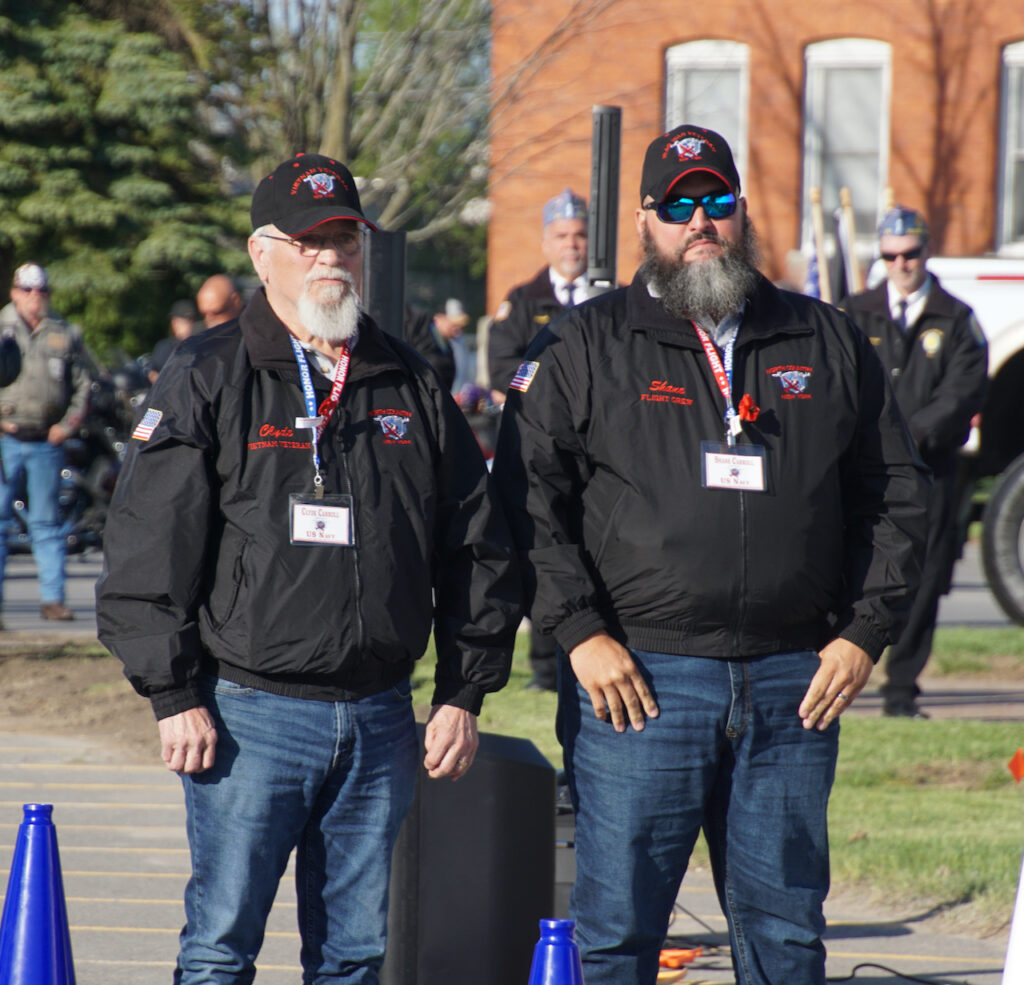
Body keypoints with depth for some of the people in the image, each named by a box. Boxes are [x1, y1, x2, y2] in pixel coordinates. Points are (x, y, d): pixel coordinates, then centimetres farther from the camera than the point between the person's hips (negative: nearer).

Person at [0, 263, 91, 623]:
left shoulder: (65, 334, 10)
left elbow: (82, 383, 14)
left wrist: (68, 424, 2)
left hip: (47, 443, 2)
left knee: (47, 522, 5)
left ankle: (52, 598, 7)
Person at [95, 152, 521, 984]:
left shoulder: (412, 387, 12)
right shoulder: (209, 382, 0)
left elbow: (476, 550, 16)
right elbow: (148, 550, -4)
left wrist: (463, 693, 10)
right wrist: (174, 696, -9)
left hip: (380, 720, 4)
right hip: (249, 716, -4)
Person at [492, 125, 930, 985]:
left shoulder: (827, 344, 12)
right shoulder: (585, 348, 4)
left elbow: (894, 494, 15)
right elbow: (526, 495, -1)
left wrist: (865, 632, 4)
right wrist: (580, 632, -10)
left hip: (793, 685, 3)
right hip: (638, 679, -2)